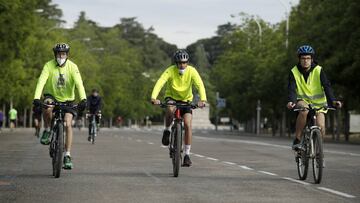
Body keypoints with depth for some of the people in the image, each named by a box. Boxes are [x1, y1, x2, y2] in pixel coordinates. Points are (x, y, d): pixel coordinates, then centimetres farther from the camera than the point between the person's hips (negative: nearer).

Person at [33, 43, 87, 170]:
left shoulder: (72, 67, -16)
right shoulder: (49, 66, -16)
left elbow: (79, 84, -27)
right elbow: (41, 81, -27)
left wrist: (83, 99, -43)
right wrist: (36, 98, -42)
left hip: (67, 99, 0)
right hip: (52, 96, 0)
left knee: (67, 124, -17)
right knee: (47, 107, -36)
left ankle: (67, 156, -10)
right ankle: (47, 130, -9)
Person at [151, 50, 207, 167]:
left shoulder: (192, 71, -20)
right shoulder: (170, 71, -22)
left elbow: (200, 85, -31)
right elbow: (160, 83, -35)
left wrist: (203, 99, -49)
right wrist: (154, 98, -51)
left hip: (186, 100, 1)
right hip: (172, 97, -1)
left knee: (187, 125, -16)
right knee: (170, 109, -38)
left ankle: (187, 155, -7)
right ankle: (167, 130, -9)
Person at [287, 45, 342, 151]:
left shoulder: (318, 70, -9)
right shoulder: (294, 72, -7)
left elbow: (326, 86, -18)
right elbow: (292, 89, -18)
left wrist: (333, 100, -35)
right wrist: (291, 101, -39)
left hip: (318, 102, 0)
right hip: (303, 101, 0)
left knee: (321, 127, -20)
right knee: (304, 110, -36)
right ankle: (297, 140, -24)